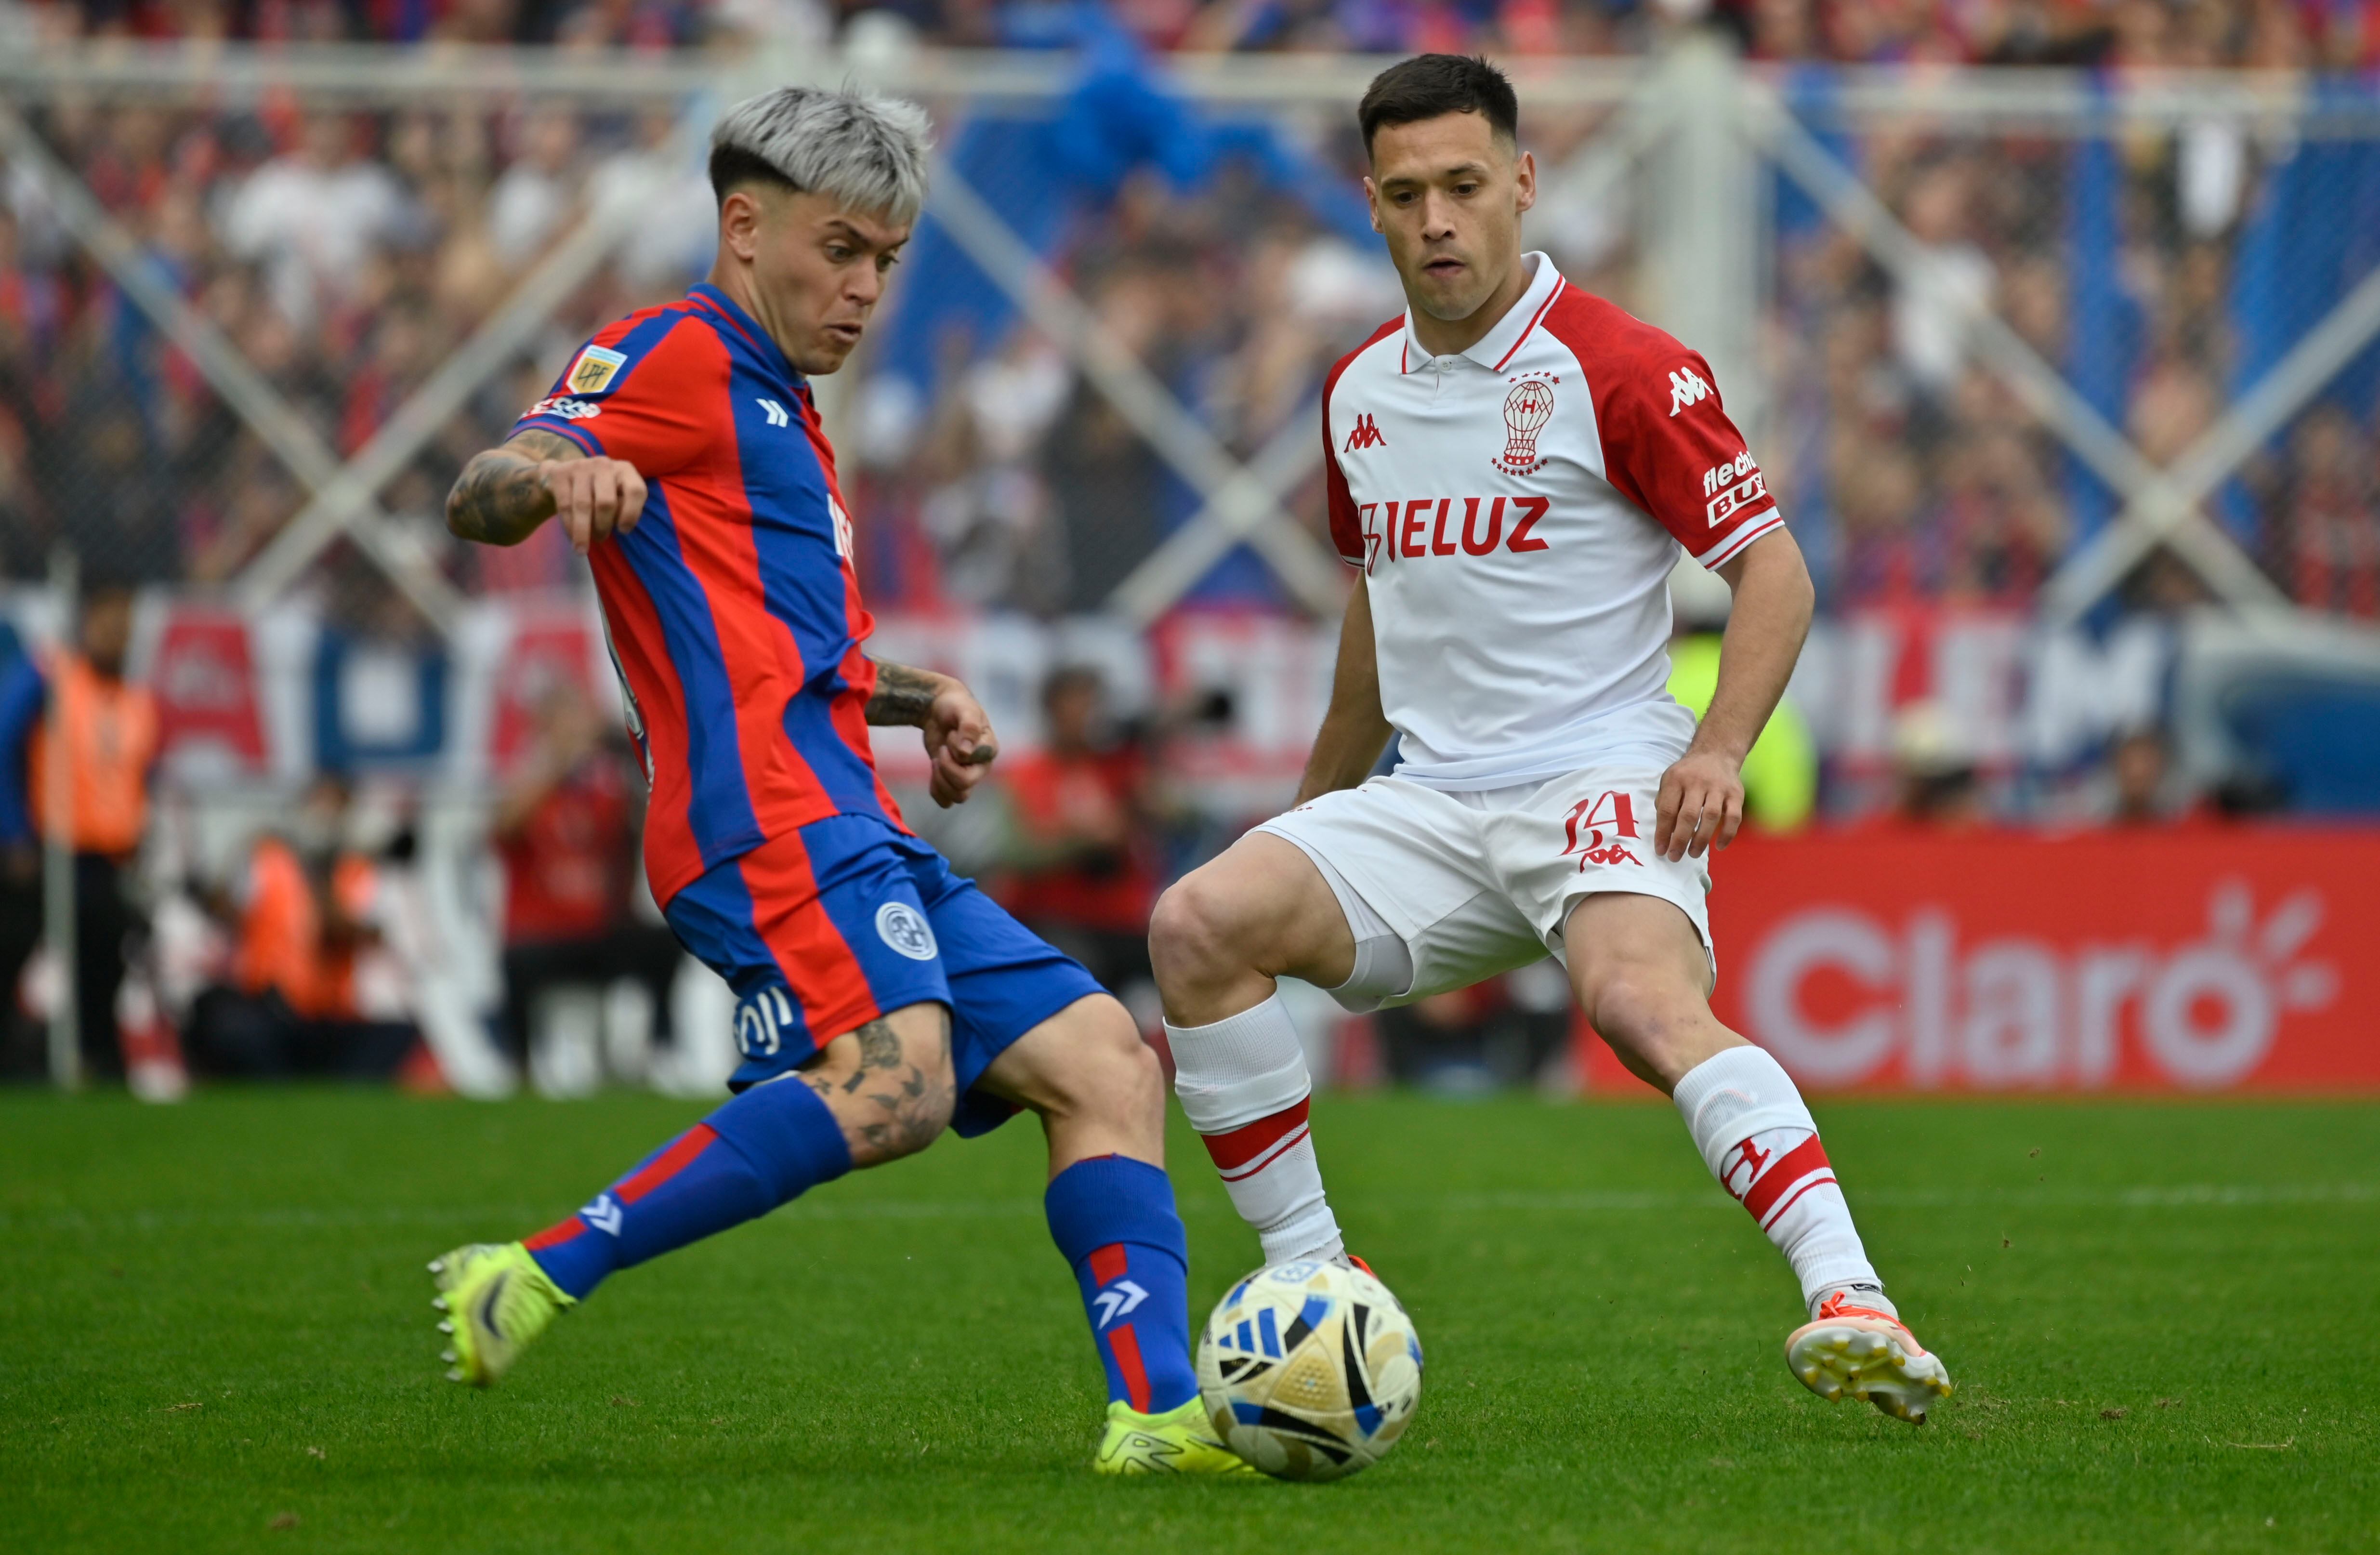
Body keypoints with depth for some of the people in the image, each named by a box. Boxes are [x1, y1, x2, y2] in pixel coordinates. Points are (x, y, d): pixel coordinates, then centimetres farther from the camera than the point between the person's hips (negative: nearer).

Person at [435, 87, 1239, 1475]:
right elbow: (479, 497, -14)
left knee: (1107, 1064, 4)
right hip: (771, 808, -10)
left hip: (857, 833, 10)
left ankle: (1158, 1413, -4)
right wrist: (558, 475, -37)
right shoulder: (677, 358, 2)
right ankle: (531, 1282, -30)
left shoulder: (776, 407, 31)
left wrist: (921, 697, 30)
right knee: (893, 1083, -31)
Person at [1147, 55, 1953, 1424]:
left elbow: (1772, 566, -5)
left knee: (1644, 1000, -36)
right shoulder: (1361, 390, 14)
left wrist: (1719, 749, -20)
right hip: (1428, 800, 6)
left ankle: (1852, 1303, -47)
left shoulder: (1619, 370, -6)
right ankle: (1314, 1292, -9)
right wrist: (1321, 800, 35)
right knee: (1200, 923, -17)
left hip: (1602, 783, -6)